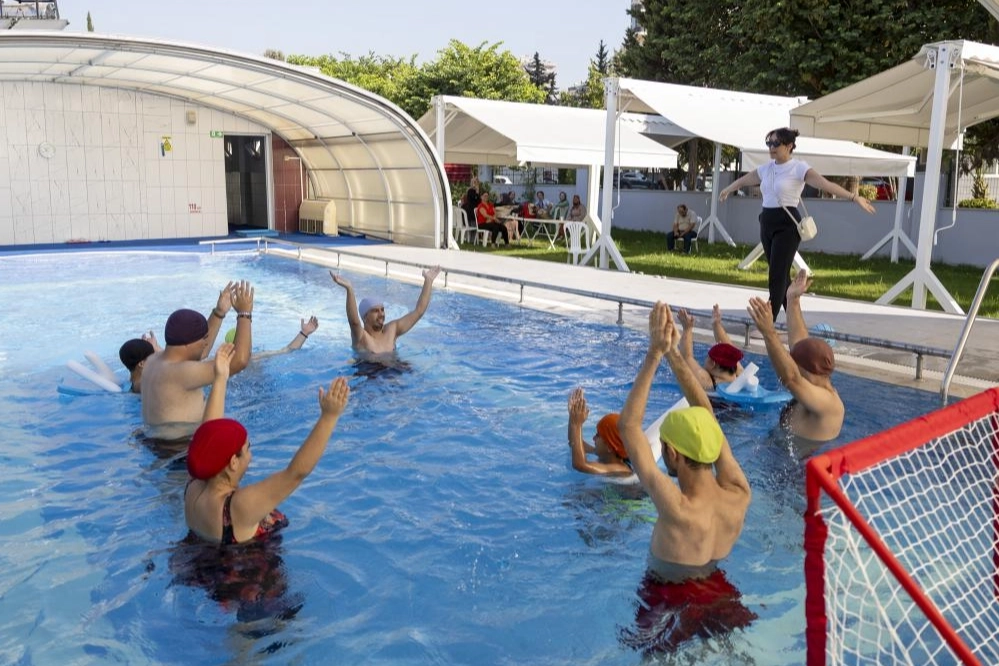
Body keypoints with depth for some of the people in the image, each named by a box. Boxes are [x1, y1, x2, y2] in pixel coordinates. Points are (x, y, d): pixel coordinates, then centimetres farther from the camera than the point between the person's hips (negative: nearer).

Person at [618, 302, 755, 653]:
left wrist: (654, 355, -33)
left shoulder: (677, 509, -38)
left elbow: (628, 426, -34)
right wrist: (674, 354, -15)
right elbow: (707, 417, -11)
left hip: (669, 608, -5)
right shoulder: (739, 495, -21)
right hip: (719, 596, 5)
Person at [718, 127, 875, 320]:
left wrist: (854, 197, -31)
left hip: (787, 225, -7)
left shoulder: (799, 168, -8)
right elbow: (743, 180, 29)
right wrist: (727, 190, 45)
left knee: (778, 276, -9)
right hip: (767, 223, 7)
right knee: (781, 275, 12)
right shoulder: (766, 168, 11)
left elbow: (826, 184, -20)